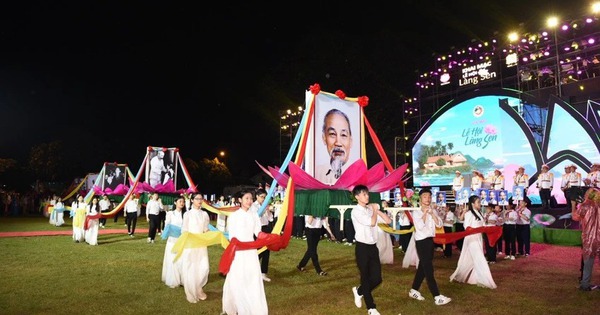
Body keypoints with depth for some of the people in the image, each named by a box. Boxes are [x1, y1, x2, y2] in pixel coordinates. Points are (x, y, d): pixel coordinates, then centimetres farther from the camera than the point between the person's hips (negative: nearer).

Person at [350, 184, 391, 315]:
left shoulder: (371, 209, 8)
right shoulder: (356, 211, -12)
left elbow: (388, 221, 4)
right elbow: (372, 223, -24)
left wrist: (377, 210, -4)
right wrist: (374, 210, -8)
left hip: (373, 246, 6)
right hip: (362, 247, -6)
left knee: (377, 278, 6)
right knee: (366, 278, 6)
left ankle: (359, 291, 33)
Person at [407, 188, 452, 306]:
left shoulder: (432, 211, 11)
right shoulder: (416, 212, -8)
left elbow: (439, 225, -1)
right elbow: (420, 226, -23)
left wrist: (432, 213, -12)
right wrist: (425, 213, -17)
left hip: (430, 240, 7)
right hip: (421, 241, -7)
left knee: (422, 267, 13)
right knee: (428, 269, -7)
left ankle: (413, 291, 26)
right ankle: (437, 297, -7)